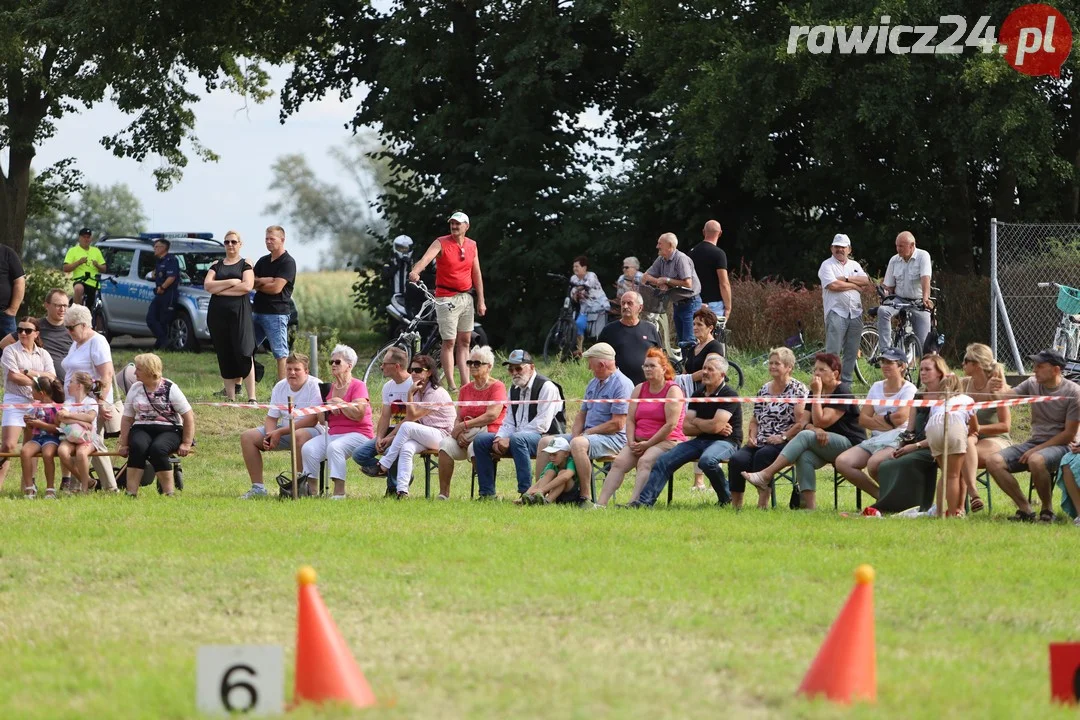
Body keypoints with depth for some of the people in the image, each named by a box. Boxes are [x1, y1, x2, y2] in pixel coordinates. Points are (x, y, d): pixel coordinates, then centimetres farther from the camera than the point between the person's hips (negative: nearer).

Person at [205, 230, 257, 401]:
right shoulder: (217, 265, 16)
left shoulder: (245, 264, 7)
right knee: (225, 357, 3)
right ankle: (230, 397, 5)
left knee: (244, 354, -13)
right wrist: (231, 282, -9)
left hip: (239, 312, -4)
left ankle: (252, 397, -17)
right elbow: (207, 286, 1)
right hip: (218, 313, 4)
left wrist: (220, 289, -6)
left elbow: (247, 286, -9)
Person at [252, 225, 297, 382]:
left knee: (280, 353, -7)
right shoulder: (263, 261, 17)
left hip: (277, 312, -8)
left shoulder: (288, 262, -6)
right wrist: (266, 281, -11)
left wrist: (258, 284, 1)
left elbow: (276, 287, -14)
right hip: (258, 312, 8)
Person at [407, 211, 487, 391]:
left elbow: (476, 273, 13)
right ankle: (451, 386, -1)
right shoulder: (441, 243, -9)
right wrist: (415, 272, -48)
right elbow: (426, 257, -27)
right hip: (447, 299, -5)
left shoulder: (472, 246, 7)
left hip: (466, 297, 5)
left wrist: (481, 300, 12)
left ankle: (466, 384, 14)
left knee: (465, 341, 9)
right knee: (449, 342, -5)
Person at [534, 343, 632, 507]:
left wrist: (587, 433, -12)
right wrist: (575, 434, 1)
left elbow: (617, 424, -18)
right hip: (588, 434, 10)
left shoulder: (621, 384, -12)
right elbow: (582, 414, 22)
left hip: (613, 438, -10)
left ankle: (586, 498, -36)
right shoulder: (593, 384, 18)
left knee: (578, 444, -38)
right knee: (545, 442, 1)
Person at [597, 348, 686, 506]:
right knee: (619, 462, -18)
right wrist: (632, 442, -6)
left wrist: (648, 444, -15)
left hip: (667, 440, -6)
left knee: (645, 462, -33)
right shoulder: (639, 389, 16)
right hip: (639, 441, 6)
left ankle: (633, 502, -46)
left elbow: (671, 424, -14)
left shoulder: (673, 391, -5)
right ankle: (601, 502, -30)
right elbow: (630, 419, 12)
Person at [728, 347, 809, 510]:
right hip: (760, 443, 5)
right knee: (737, 460, -24)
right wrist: (751, 437, 6)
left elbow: (801, 422, -8)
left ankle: (762, 502, -35)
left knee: (762, 455, -36)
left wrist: (782, 437, -17)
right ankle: (735, 504, -23)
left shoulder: (797, 389, 1)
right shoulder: (764, 390, 20)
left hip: (785, 443, -5)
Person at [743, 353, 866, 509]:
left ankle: (765, 475, -32)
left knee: (805, 436, -28)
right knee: (805, 457, -28)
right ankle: (809, 506, -36)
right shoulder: (816, 391, 13)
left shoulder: (843, 392, -10)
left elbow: (821, 421, -18)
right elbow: (806, 423, 4)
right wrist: (816, 430, -19)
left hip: (851, 443, -7)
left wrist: (817, 394, -16)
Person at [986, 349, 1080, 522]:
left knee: (1036, 461, -39)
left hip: (1060, 445, -6)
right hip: (1034, 442, 6)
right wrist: (995, 392, -31)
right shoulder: (1033, 384, 5)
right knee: (994, 462, -16)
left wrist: (1037, 450, -17)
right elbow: (1007, 396, -5)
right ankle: (1025, 509, -9)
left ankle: (1047, 511, -17)